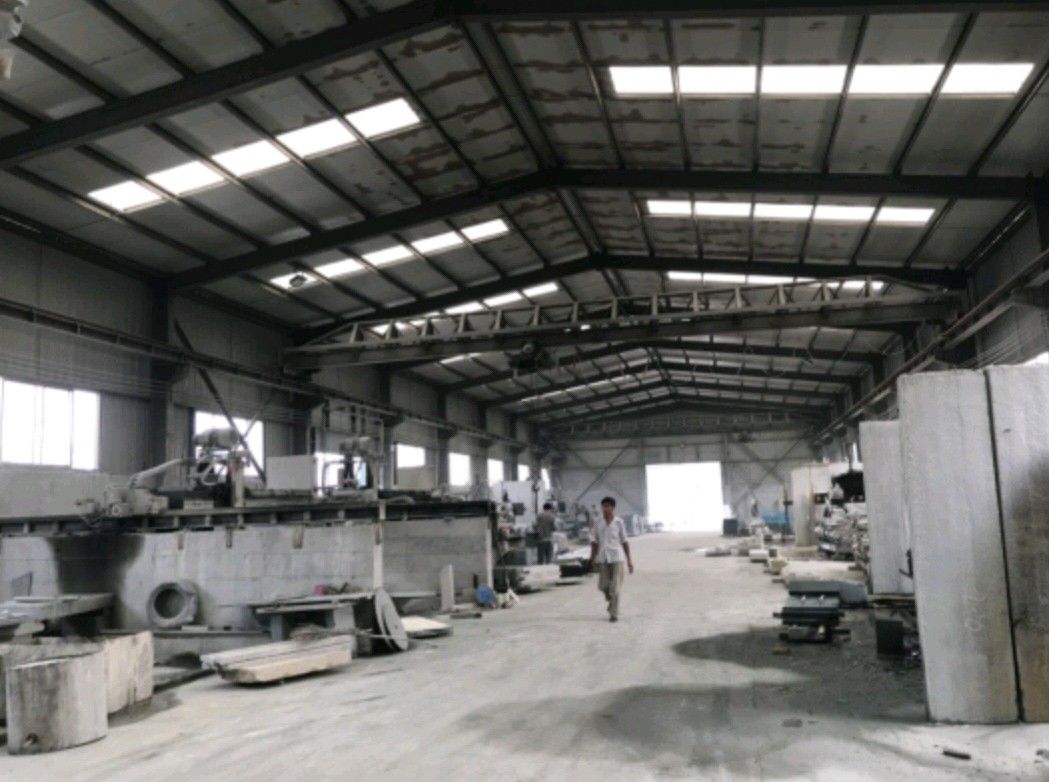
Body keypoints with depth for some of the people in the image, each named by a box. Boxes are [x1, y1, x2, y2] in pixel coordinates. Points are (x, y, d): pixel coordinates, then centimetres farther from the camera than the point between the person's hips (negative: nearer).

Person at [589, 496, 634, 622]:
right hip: (602, 558, 3)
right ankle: (611, 601, 36)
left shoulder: (619, 522, 0)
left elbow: (624, 542, 3)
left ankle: (614, 614, 2)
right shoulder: (597, 523, 6)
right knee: (603, 586, 5)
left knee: (615, 587, -5)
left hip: (616, 557, -3)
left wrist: (629, 560, 2)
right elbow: (595, 542, 9)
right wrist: (593, 559, 3)